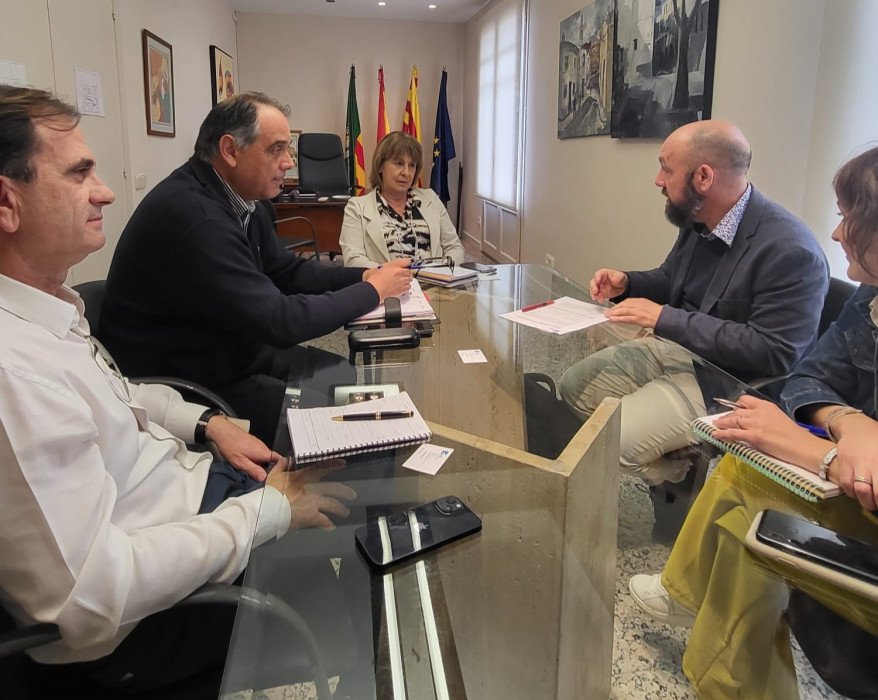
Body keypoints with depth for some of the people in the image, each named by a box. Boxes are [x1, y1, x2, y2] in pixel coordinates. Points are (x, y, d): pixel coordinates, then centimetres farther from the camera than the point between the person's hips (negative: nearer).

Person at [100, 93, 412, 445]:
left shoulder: (244, 201, 2)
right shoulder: (194, 217, -29)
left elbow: (286, 271, 14)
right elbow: (278, 321, -29)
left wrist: (363, 276, -1)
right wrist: (373, 291, -17)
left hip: (237, 352, 10)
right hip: (188, 385, -9)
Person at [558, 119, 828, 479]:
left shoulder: (790, 251, -24)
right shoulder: (698, 221, 1)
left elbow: (774, 353, -27)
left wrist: (666, 318, -27)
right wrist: (625, 283, -4)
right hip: (673, 348, 8)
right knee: (572, 385, 6)